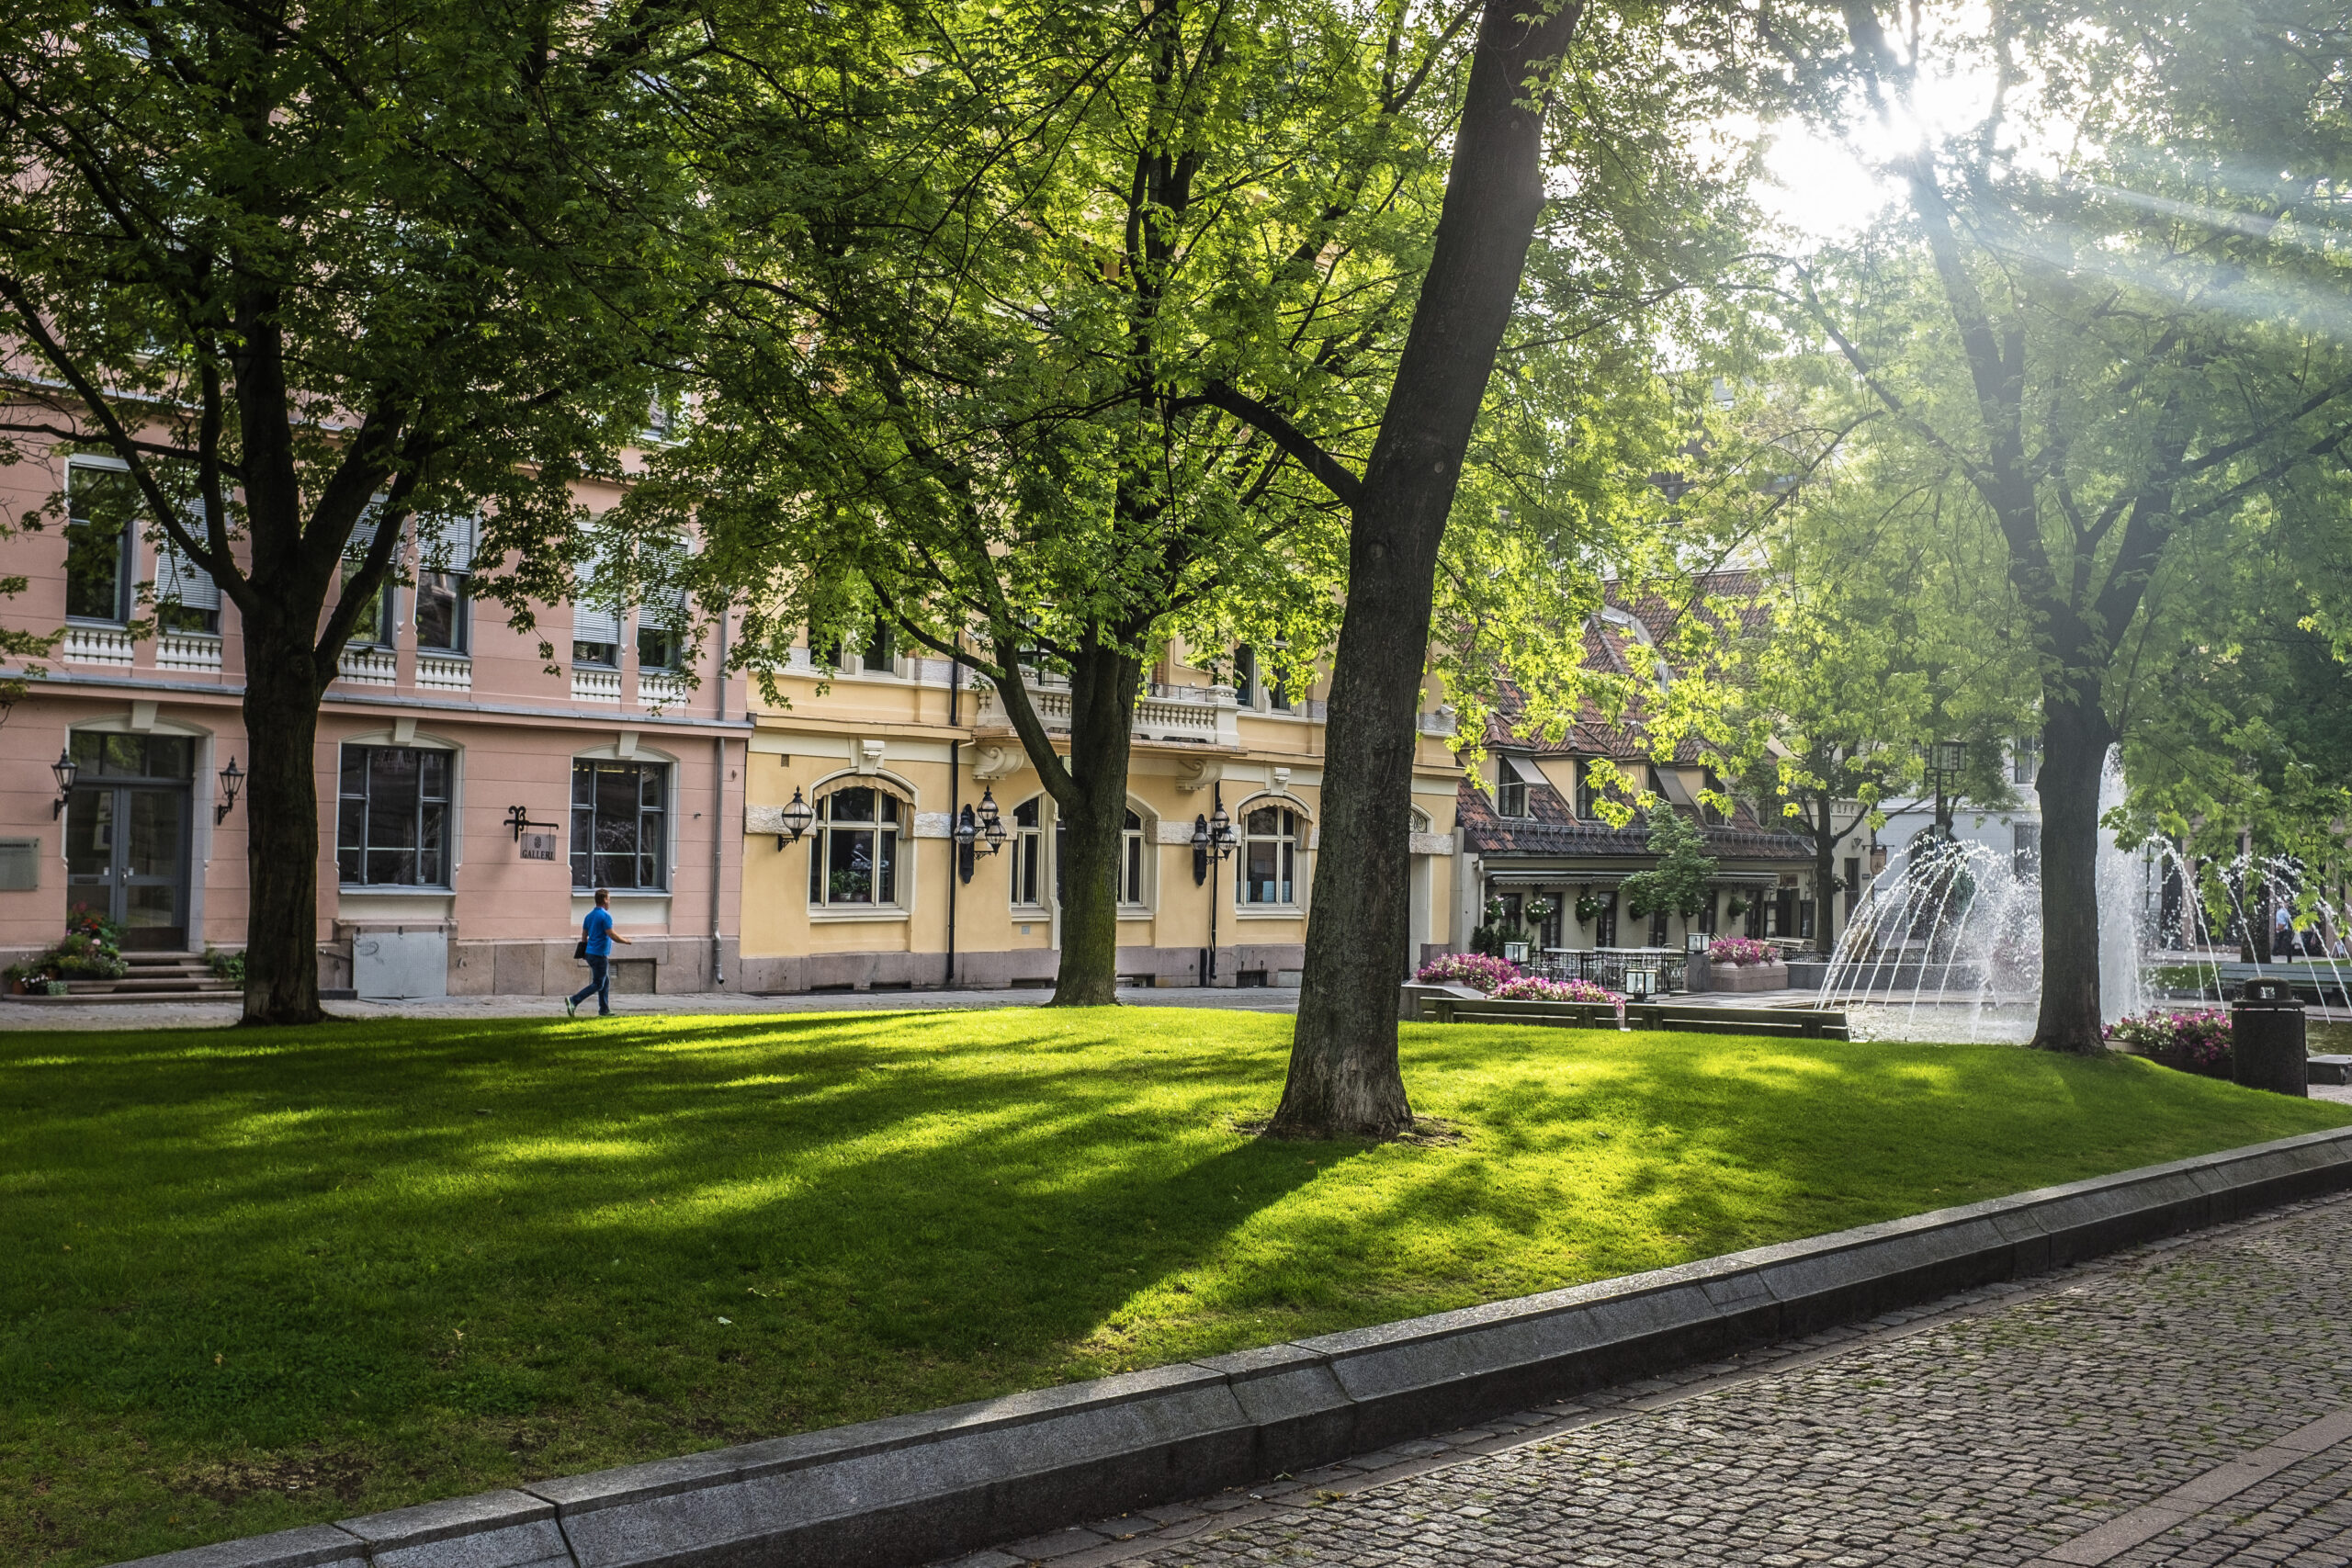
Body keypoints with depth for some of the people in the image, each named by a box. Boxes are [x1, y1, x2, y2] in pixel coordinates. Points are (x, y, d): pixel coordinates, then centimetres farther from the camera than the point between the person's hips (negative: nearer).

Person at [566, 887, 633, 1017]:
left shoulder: (589, 916, 11)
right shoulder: (605, 916, -15)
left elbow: (584, 936, 16)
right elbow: (613, 936, -18)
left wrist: (585, 953, 25)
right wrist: (627, 942, -4)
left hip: (590, 953, 9)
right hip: (600, 955, -9)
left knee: (606, 982, 15)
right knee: (598, 984, -4)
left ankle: (604, 1010, 15)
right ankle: (573, 1001, -14)